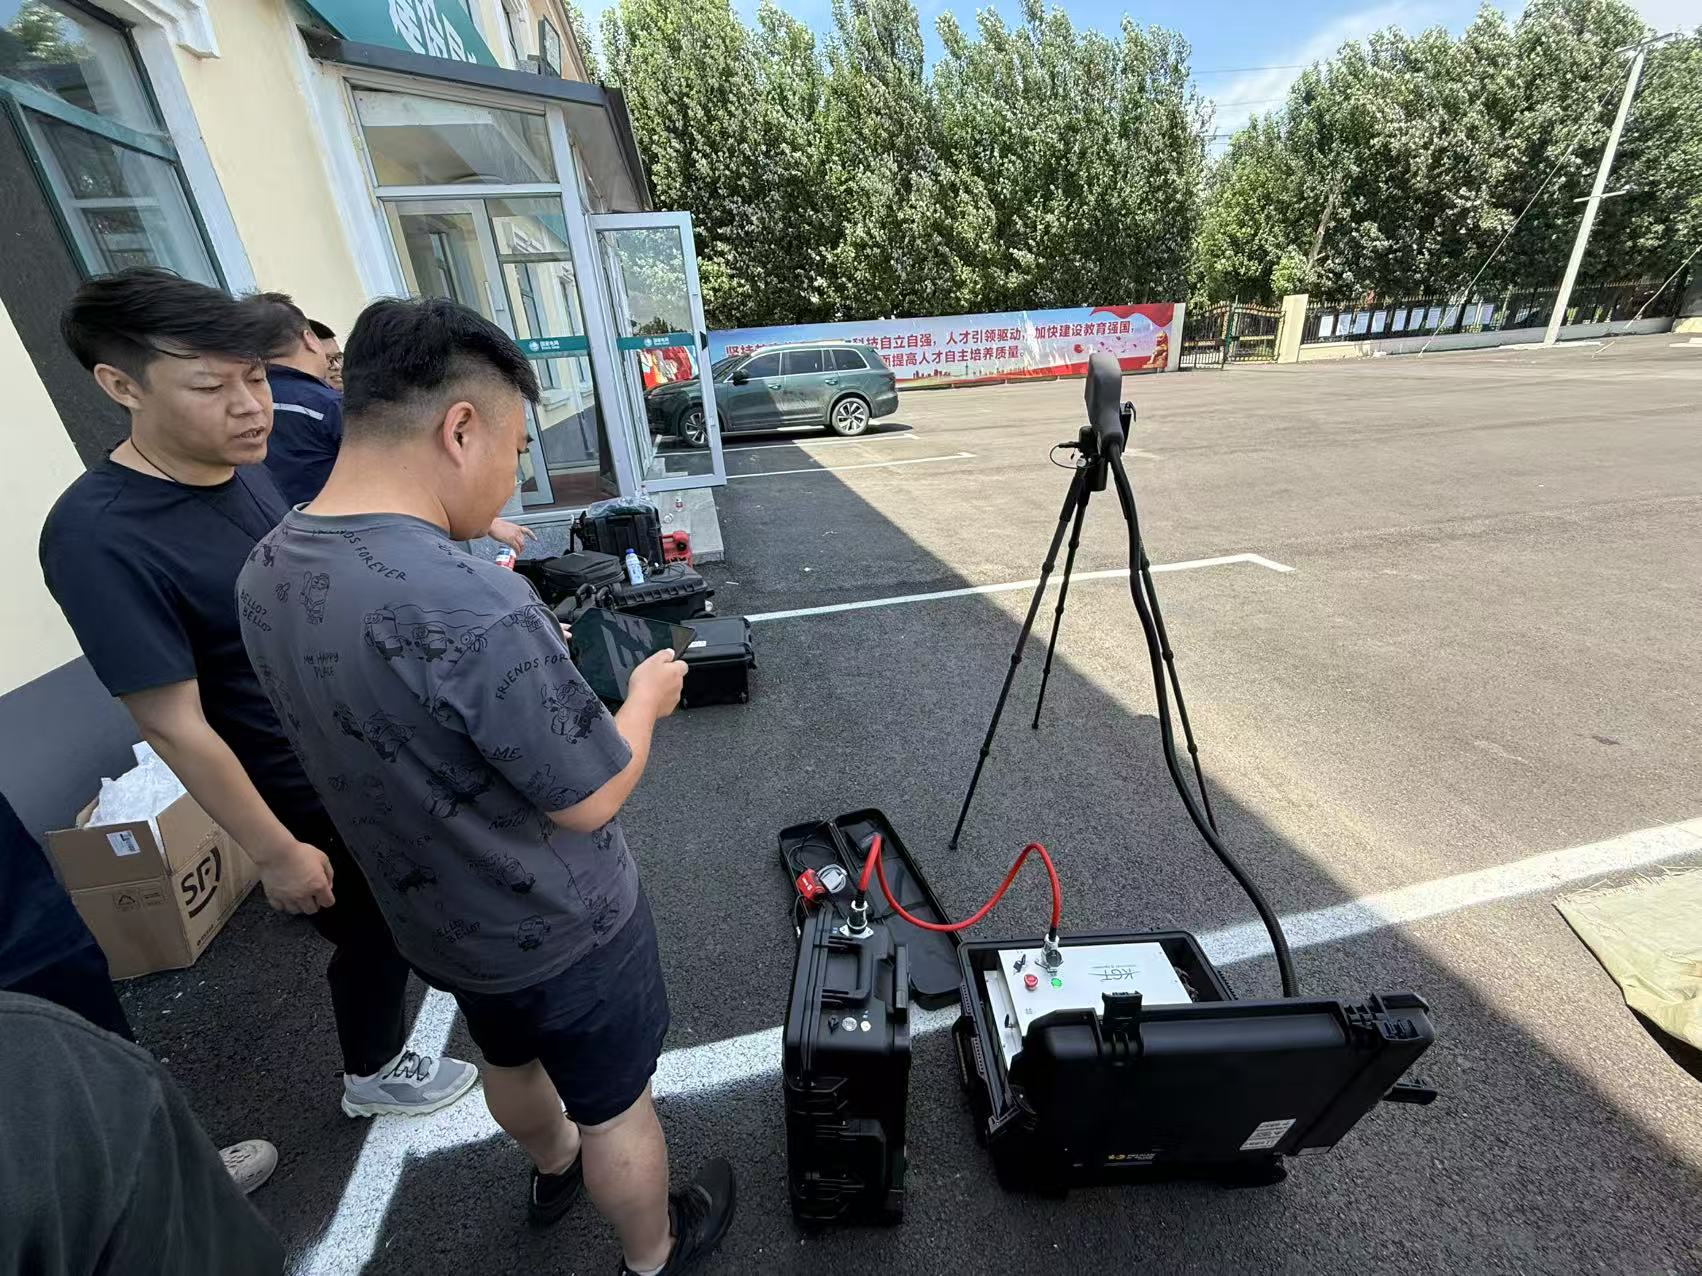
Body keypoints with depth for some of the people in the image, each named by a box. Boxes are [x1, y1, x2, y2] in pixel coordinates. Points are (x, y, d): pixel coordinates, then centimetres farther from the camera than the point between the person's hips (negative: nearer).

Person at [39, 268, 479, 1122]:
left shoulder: (244, 466, -5)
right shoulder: (100, 537, -28)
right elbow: (176, 728, -23)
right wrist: (275, 853, -17)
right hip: (311, 793, -6)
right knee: (371, 931, 17)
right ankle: (374, 1074, 45)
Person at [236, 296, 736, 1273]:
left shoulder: (266, 575, -10)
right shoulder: (475, 606, -37)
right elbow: (590, 799, -26)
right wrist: (647, 695, -9)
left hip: (433, 921, 7)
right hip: (563, 932, -7)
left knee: (512, 1061, 34)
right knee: (616, 1104, 21)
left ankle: (554, 1172, 64)